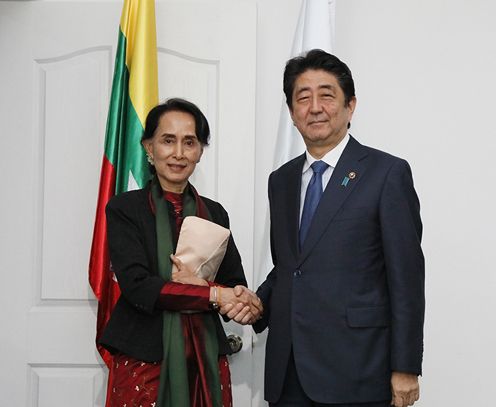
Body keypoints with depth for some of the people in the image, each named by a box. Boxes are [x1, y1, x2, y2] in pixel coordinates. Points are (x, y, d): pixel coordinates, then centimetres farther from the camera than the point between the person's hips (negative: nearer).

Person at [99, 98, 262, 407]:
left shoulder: (215, 213, 10)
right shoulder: (124, 209, -1)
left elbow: (237, 287, 7)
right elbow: (136, 286, -11)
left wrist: (198, 284, -13)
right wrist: (214, 293, -13)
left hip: (205, 359, 3)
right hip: (144, 360, -3)